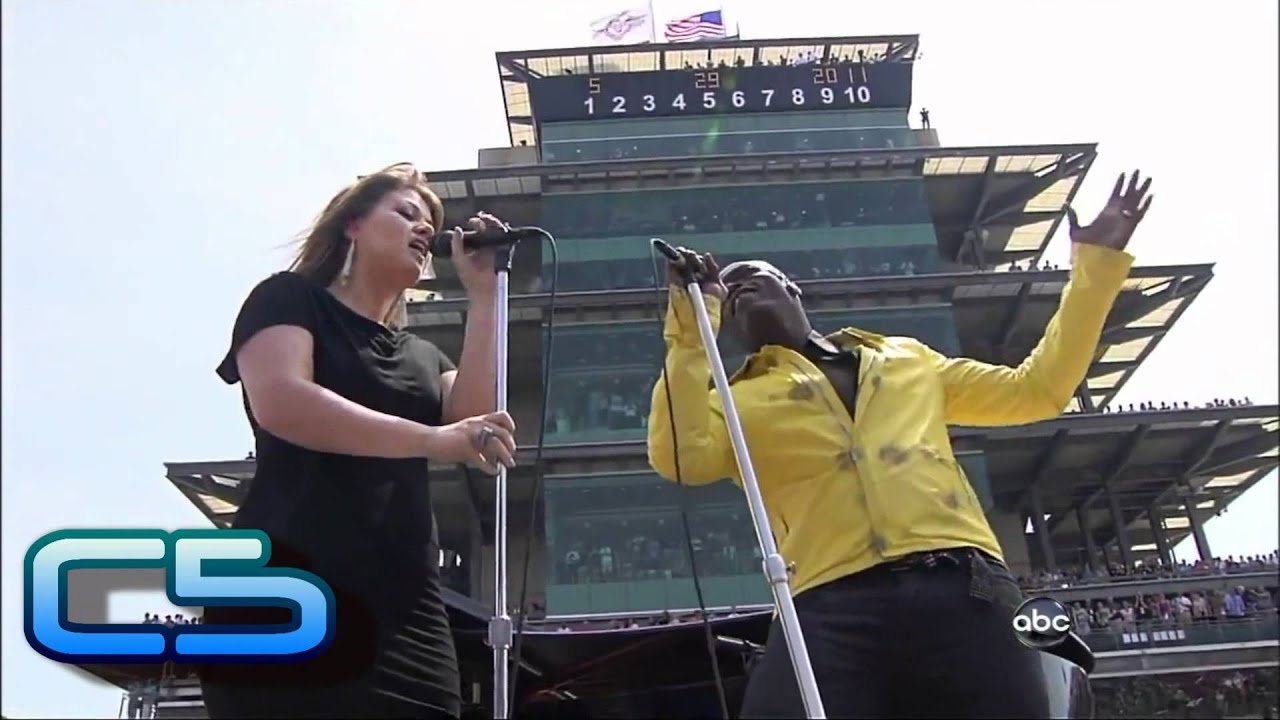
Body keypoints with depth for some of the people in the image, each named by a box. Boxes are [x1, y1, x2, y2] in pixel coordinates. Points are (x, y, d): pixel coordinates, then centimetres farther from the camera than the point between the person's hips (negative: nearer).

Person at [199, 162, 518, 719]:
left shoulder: (422, 356, 25)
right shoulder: (289, 298, 7)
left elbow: (472, 420, 4)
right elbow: (279, 402, -13)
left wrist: (482, 293, 5)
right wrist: (431, 439, -21)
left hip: (405, 611, 5)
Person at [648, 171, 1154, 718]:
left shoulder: (910, 361, 31)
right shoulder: (740, 402, 22)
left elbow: (1036, 389, 32)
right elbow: (681, 458, 1)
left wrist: (1095, 266, 31)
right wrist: (690, 327, -1)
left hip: (961, 590, 3)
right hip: (833, 604, -2)